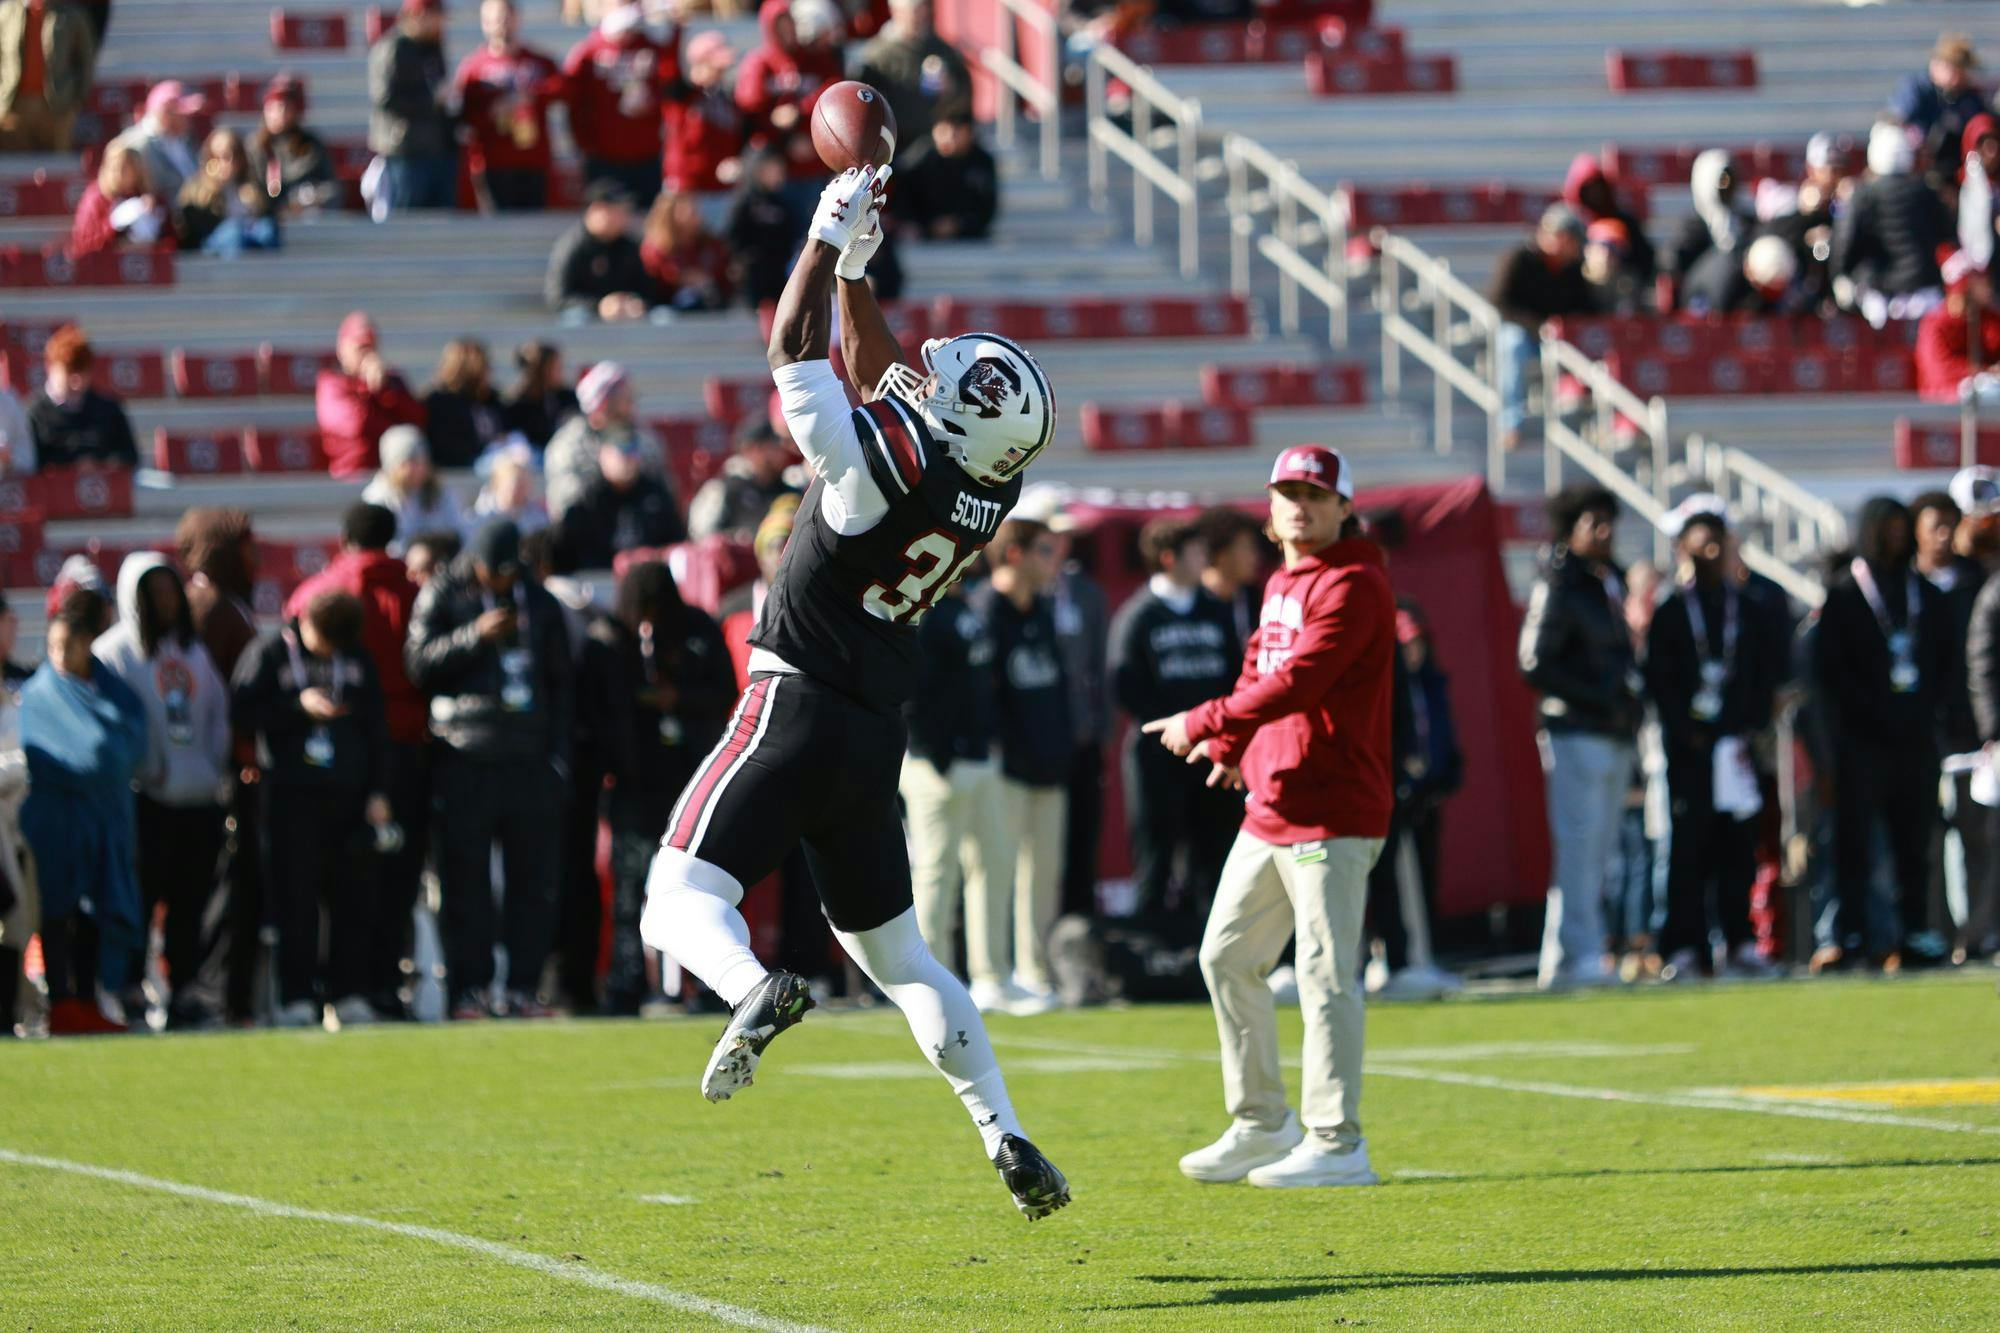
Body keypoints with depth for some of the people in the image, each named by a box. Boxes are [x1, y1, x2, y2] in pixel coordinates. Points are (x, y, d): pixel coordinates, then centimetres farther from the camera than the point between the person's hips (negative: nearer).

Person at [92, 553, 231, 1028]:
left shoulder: (193, 650, 16)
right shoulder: (115, 651, -4)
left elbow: (218, 711, 20)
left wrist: (216, 766, 7)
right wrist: (145, 772, -12)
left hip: (199, 799, 6)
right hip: (146, 803, -6)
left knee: (191, 900, 7)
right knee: (140, 898, -7)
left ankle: (183, 988, 13)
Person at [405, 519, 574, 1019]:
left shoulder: (541, 604, 14)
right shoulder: (441, 596, 5)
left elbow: (560, 684, 19)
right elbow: (419, 664, -4)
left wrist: (559, 752, 10)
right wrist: (475, 636, -15)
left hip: (528, 759, 3)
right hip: (465, 757, -3)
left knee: (533, 876, 1)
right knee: (465, 877, -4)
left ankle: (524, 987, 6)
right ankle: (469, 987, -1)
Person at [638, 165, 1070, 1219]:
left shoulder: (889, 466, -17)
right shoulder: (985, 494, 3)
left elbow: (796, 353, -10)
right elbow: (888, 387, 19)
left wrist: (832, 235, 1)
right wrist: (855, 270, 21)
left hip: (798, 706, -7)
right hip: (877, 736, 7)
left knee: (681, 902, -10)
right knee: (899, 956, 17)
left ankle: (755, 990, -42)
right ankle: (1009, 1140, 8)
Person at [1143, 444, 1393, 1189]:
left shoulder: (1353, 586, -12)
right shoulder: (1281, 584, 18)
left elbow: (1297, 682, -21)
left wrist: (1206, 724, -19)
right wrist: (1233, 744, 15)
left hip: (1333, 814, -10)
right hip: (1269, 810, 10)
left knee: (1326, 974, -11)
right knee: (1227, 959, 14)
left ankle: (1336, 1145, -9)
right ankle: (1262, 1125, 22)